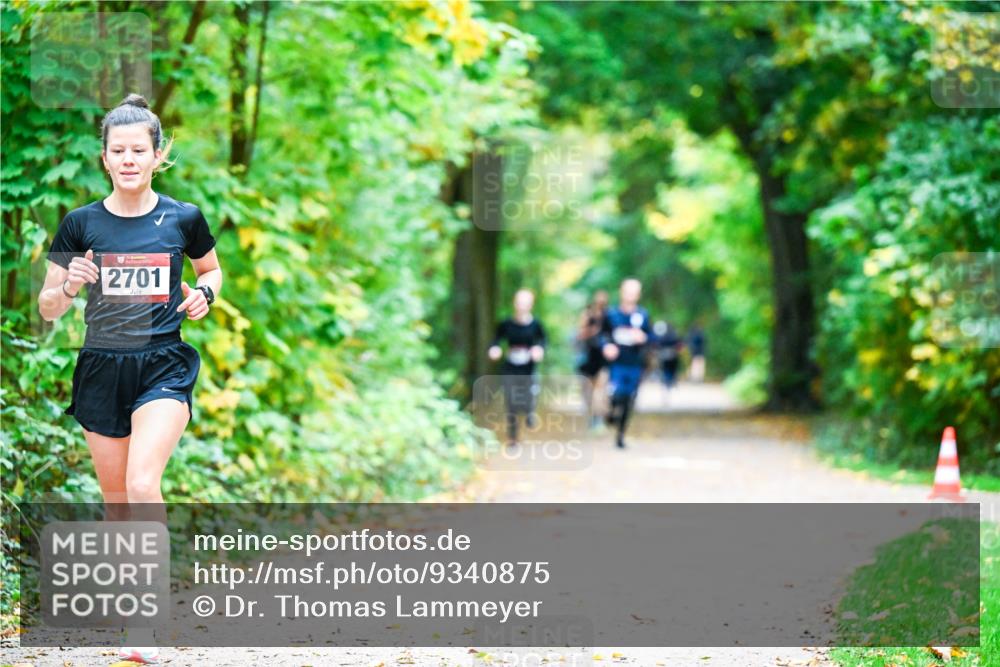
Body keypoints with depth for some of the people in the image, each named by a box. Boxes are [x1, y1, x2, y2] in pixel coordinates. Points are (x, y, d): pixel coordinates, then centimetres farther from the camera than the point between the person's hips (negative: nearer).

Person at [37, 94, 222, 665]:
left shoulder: (183, 219, -1)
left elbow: (211, 269, 19)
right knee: (117, 504, 8)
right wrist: (68, 286, -16)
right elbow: (47, 309, 6)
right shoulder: (81, 224, 0)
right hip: (102, 369, 2)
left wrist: (204, 293, -3)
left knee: (142, 485, -22)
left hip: (164, 367, -2)